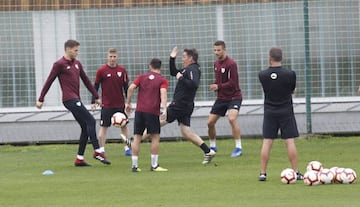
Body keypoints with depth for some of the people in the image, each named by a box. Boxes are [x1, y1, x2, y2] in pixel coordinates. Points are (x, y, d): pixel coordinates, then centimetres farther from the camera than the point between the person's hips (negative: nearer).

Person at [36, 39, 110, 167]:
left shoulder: (77, 64, 17)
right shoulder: (59, 64, -5)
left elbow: (86, 81, 22)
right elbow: (49, 82, -3)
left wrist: (96, 97, 22)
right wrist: (41, 99, -3)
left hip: (76, 100, 8)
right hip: (69, 99, -8)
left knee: (86, 128, 6)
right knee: (91, 121, -16)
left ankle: (79, 159, 10)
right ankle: (97, 151, -16)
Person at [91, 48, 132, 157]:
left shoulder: (122, 70, 3)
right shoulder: (101, 70, -5)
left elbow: (126, 87, 8)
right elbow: (96, 87, 0)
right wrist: (93, 102, -4)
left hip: (120, 104, 3)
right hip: (106, 105, -3)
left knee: (124, 125, 8)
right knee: (104, 127, -3)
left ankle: (127, 148, 16)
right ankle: (102, 149, 1)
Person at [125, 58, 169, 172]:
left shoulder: (142, 77, 13)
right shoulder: (162, 80, 5)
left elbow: (131, 88, 0)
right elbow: (163, 93, -13)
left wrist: (128, 103, 8)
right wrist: (164, 109, -21)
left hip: (139, 110, 3)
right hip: (153, 111, -3)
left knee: (137, 137, 7)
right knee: (155, 137, 6)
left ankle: (134, 165, 5)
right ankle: (154, 165, 2)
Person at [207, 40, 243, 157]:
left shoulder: (231, 64, -16)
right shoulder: (216, 64, 8)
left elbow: (233, 83, -21)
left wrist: (218, 86, -29)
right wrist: (214, 87, -2)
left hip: (233, 97, -8)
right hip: (221, 98, 8)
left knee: (232, 118, -29)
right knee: (210, 122, 5)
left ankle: (238, 147, -21)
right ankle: (212, 147, 27)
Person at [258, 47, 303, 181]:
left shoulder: (262, 75, -7)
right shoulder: (290, 74, -11)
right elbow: (293, 90, 4)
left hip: (269, 112, 1)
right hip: (286, 111, -1)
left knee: (266, 142, 3)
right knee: (290, 142, 1)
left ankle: (262, 173, 2)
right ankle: (296, 172, 1)